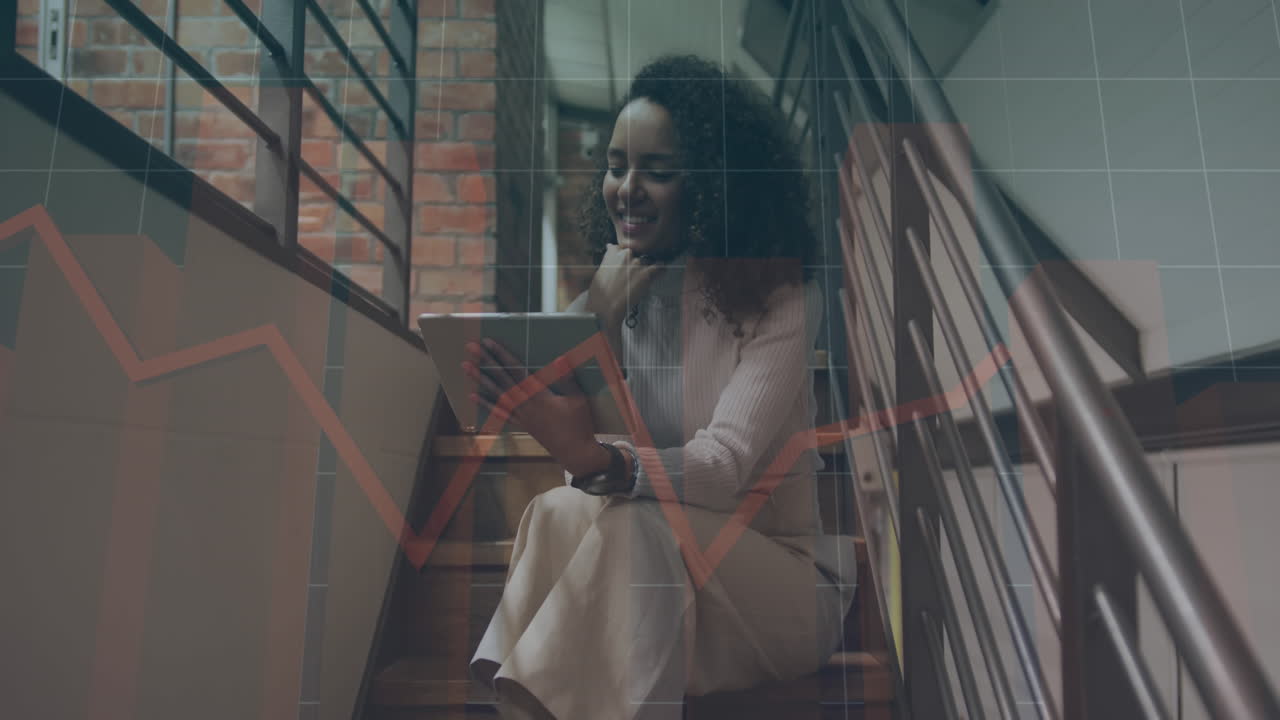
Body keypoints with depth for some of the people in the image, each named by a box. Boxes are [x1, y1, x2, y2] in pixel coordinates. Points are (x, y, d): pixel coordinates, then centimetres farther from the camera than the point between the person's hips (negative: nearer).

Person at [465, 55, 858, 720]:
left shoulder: (779, 297, -13)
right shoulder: (615, 284, 4)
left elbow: (726, 465, -26)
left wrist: (599, 461, -44)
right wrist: (596, 311, -17)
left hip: (776, 574, -3)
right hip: (649, 563, 4)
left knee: (632, 526, -33)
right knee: (561, 510, -28)